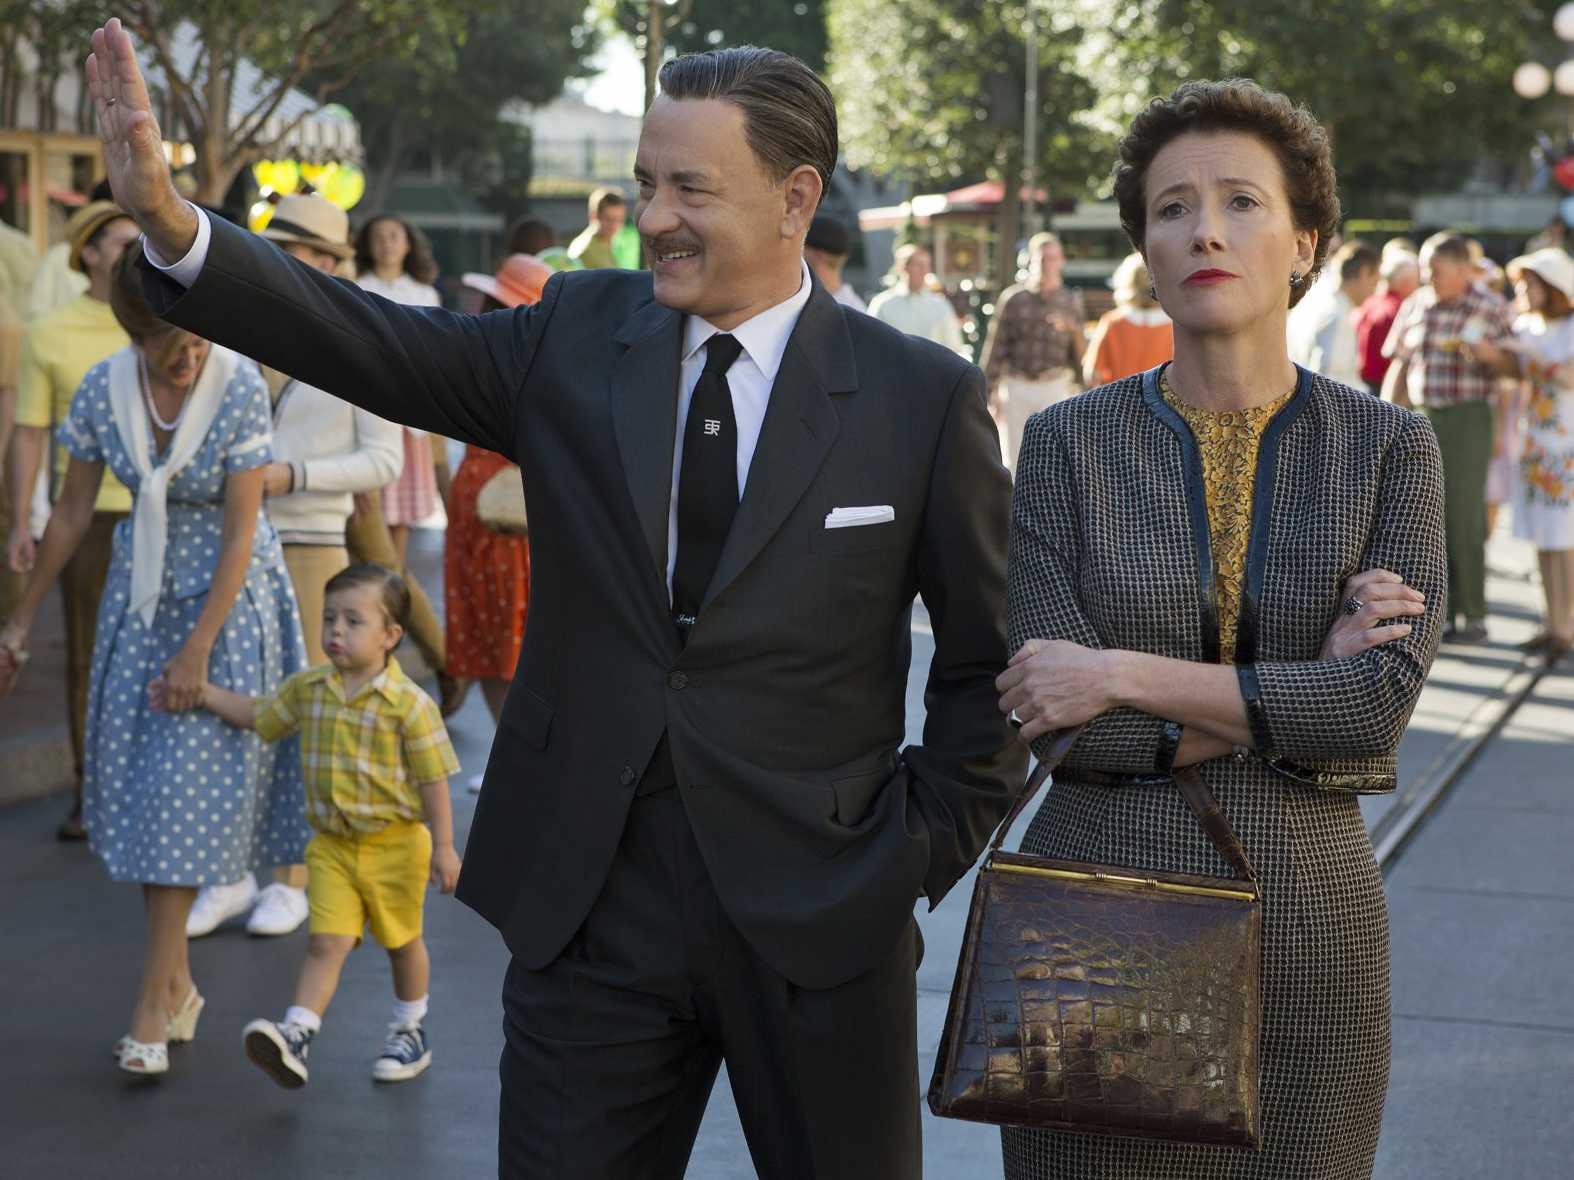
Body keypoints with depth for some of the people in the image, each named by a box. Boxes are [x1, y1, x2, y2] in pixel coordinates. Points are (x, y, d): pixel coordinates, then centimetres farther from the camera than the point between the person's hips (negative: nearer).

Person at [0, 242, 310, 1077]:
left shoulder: (239, 388, -19)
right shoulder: (103, 391, -9)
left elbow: (240, 530, -16)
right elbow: (71, 515, 3)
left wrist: (199, 649, -18)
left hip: (227, 594, -4)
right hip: (142, 593, 4)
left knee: (188, 786, -8)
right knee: (139, 781, 3)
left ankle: (152, 1006, -4)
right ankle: (178, 984, 16)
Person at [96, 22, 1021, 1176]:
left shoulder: (923, 396, -5)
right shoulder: (577, 340, 2)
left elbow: (991, 660, 2)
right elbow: (371, 341, -9)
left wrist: (923, 854, -3)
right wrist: (171, 221, -22)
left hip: (816, 913, -1)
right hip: (588, 907, 2)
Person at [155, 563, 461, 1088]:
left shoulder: (409, 703, -15)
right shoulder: (308, 689, 1)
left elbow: (433, 779, -12)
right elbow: (258, 714, 16)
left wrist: (443, 847, -11)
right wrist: (200, 693, 7)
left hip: (395, 844, -3)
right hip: (332, 843, 3)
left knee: (402, 941, 15)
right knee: (326, 943, -7)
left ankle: (410, 1031, 34)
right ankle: (295, 1037, -18)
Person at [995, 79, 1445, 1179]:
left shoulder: (1391, 448, 0)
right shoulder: (1068, 443, -2)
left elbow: (1381, 702, -13)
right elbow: (1053, 717, -10)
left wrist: (1125, 676, -16)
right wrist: (1298, 688, -13)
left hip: (1308, 918, 1)